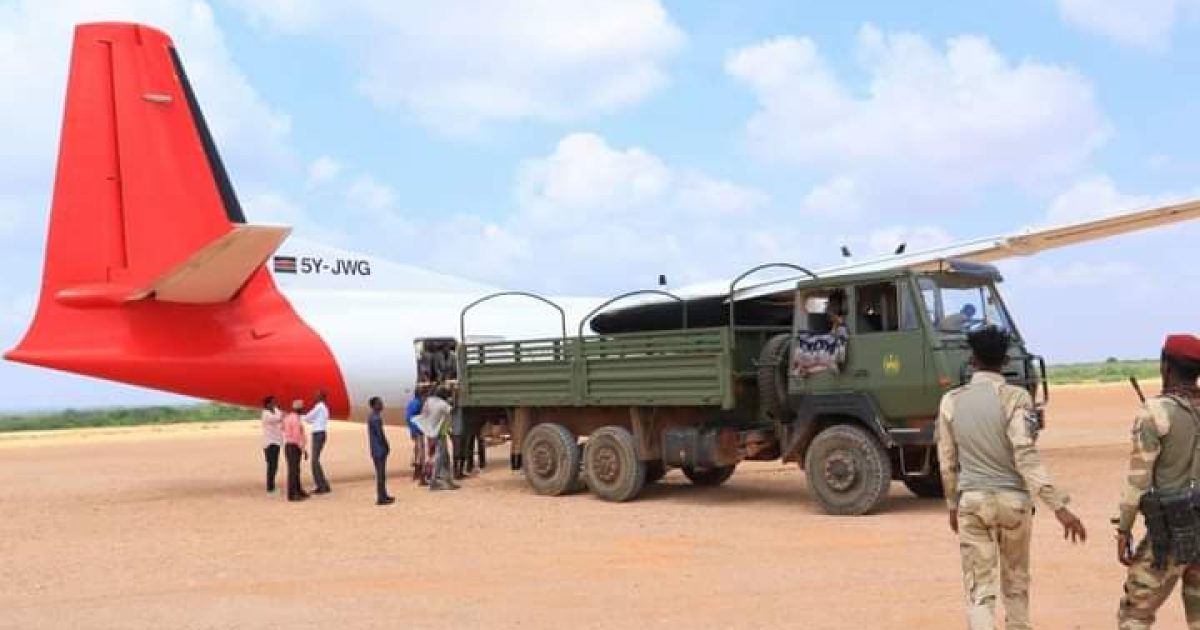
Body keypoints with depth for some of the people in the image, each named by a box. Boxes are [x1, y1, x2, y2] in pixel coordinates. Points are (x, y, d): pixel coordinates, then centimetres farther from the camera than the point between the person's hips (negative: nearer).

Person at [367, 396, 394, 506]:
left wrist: (386, 446, 12)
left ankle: (383, 496, 25)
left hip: (376, 449, 10)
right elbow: (380, 434, -20)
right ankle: (381, 498, -4)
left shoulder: (372, 416, 12)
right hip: (379, 449, -10)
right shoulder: (376, 418, -19)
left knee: (381, 473, 17)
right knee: (381, 474, -6)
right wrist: (387, 446, -8)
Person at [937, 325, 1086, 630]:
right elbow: (1026, 456, -17)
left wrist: (952, 504, 20)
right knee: (1016, 582, 20)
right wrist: (1059, 506, -18)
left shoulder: (952, 400, 1)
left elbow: (947, 460, 6)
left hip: (972, 501, 1)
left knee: (979, 589, 1)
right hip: (1013, 499, -1)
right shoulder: (1015, 398, -8)